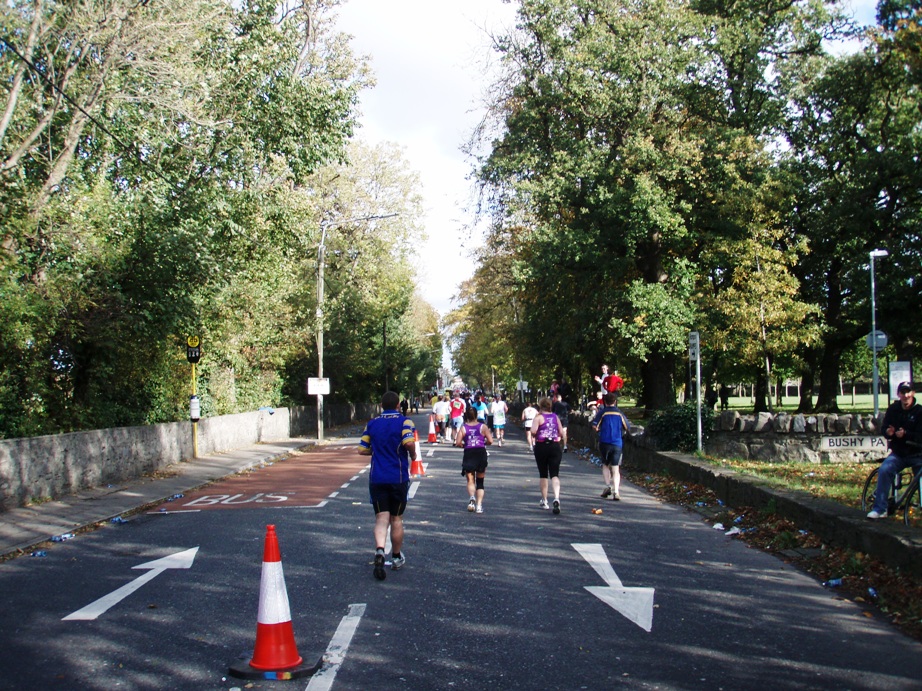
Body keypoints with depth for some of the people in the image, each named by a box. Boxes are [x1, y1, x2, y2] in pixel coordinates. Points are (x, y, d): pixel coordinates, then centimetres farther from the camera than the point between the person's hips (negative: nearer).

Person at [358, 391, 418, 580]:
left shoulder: (371, 424, 6)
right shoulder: (404, 421, -5)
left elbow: (362, 450, 6)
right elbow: (409, 443, -23)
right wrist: (413, 455, -3)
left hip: (376, 478, 2)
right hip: (398, 478, -2)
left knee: (381, 518, -1)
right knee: (396, 519, 13)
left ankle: (379, 551, -27)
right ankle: (397, 557, 27)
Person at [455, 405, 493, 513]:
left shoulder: (463, 428, -1)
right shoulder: (483, 426, 0)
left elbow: (458, 442, -10)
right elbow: (490, 441, -7)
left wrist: (464, 445, 9)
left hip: (468, 454, -1)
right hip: (481, 453, 1)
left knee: (470, 480, 9)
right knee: (480, 482, 11)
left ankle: (472, 497, -21)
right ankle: (479, 505, 3)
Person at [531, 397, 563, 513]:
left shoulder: (539, 417, -5)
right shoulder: (555, 417, 9)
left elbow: (533, 431, -18)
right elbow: (561, 432, 8)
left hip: (541, 446, -2)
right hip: (555, 446, 2)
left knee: (543, 474, 10)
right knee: (554, 474, -3)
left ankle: (544, 501, 17)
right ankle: (556, 498, -25)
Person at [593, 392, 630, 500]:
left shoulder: (602, 412, -3)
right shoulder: (620, 413, 4)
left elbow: (595, 426, -11)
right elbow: (626, 427, 14)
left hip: (604, 442, -1)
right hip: (618, 444, 1)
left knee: (605, 465, 19)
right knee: (615, 468, 2)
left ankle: (608, 486, 4)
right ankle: (616, 492, -8)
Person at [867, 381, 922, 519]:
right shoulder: (893, 409, 2)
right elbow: (884, 428, 8)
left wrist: (905, 434, -31)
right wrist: (888, 432, -15)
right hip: (898, 453, 2)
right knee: (884, 470, -21)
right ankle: (880, 509, -17)